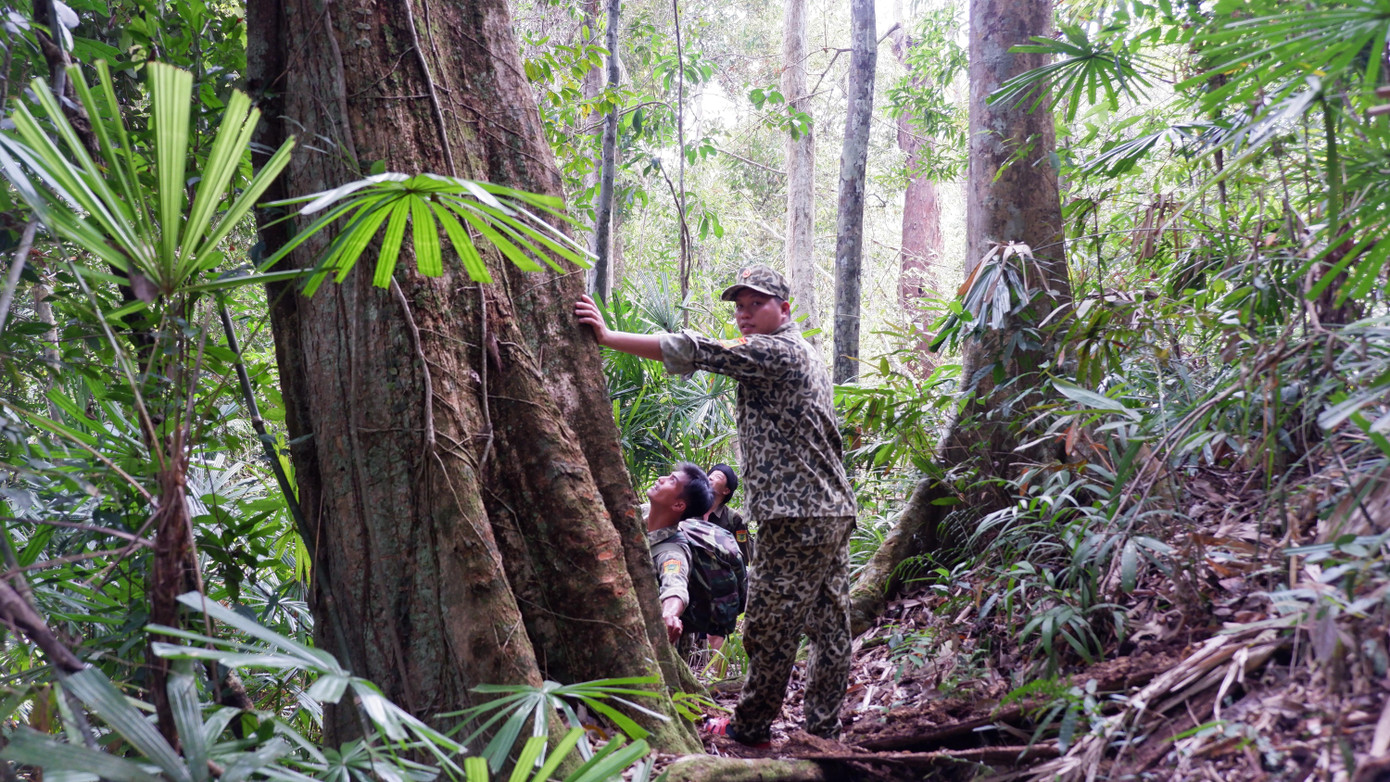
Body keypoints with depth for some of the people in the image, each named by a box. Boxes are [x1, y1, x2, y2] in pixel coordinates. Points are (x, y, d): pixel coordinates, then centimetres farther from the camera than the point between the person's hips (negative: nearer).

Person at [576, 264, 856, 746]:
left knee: (770, 627, 0)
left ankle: (751, 727, 11)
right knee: (829, 627, 10)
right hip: (834, 512, 10)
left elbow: (695, 351, -15)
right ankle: (823, 730, 16)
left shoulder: (773, 352, -8)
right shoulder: (805, 356, 23)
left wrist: (609, 337, -13)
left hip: (796, 517, -10)